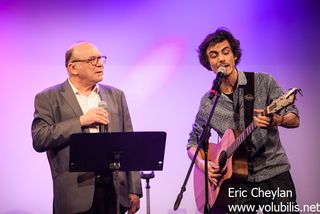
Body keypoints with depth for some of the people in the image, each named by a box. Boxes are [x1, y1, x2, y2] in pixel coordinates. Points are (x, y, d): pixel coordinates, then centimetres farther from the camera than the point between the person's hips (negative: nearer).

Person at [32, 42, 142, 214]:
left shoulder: (116, 95, 13)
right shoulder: (49, 98, 2)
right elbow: (39, 140, -11)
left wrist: (134, 190, 7)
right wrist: (81, 121, -15)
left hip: (115, 188, 3)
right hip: (76, 193, -3)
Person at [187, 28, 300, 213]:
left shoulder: (263, 82, -2)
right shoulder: (208, 102, 5)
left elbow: (294, 119, -3)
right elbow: (193, 142, 14)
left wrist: (276, 120, -25)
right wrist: (202, 163, -7)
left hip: (274, 174, -1)